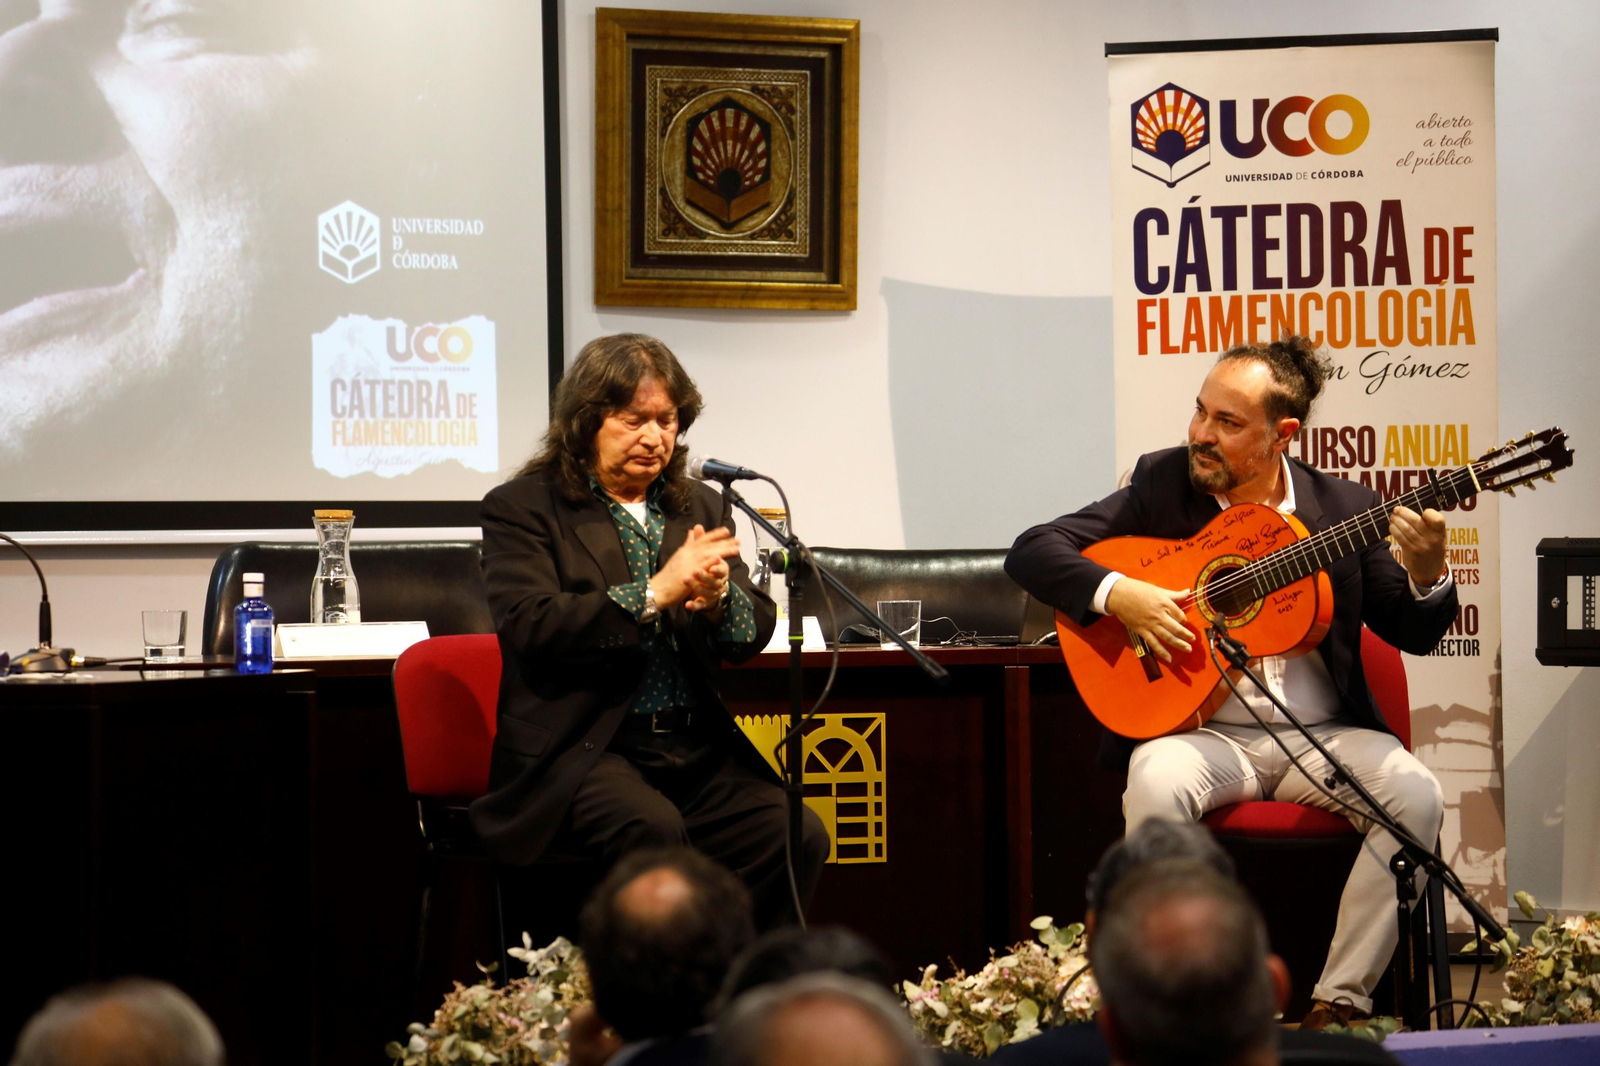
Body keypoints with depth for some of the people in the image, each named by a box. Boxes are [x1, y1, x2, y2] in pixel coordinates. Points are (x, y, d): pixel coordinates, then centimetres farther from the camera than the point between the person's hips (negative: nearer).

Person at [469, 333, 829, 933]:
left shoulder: (699, 508, 19)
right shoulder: (522, 507, 3)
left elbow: (753, 636, 13)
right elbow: (529, 626, -13)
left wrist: (717, 598, -11)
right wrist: (654, 594, -19)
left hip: (697, 748, 5)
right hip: (583, 748, -5)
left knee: (798, 836, -20)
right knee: (654, 830, -34)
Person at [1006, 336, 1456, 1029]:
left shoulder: (1343, 508, 5)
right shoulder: (1161, 484, 3)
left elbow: (1413, 634, 6)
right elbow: (1031, 552, 0)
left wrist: (1427, 576, -16)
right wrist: (1117, 594, -17)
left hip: (1322, 735, 1)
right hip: (1202, 732, -1)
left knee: (1416, 795, -27)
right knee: (1155, 784, -35)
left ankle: (1340, 1001, -18)